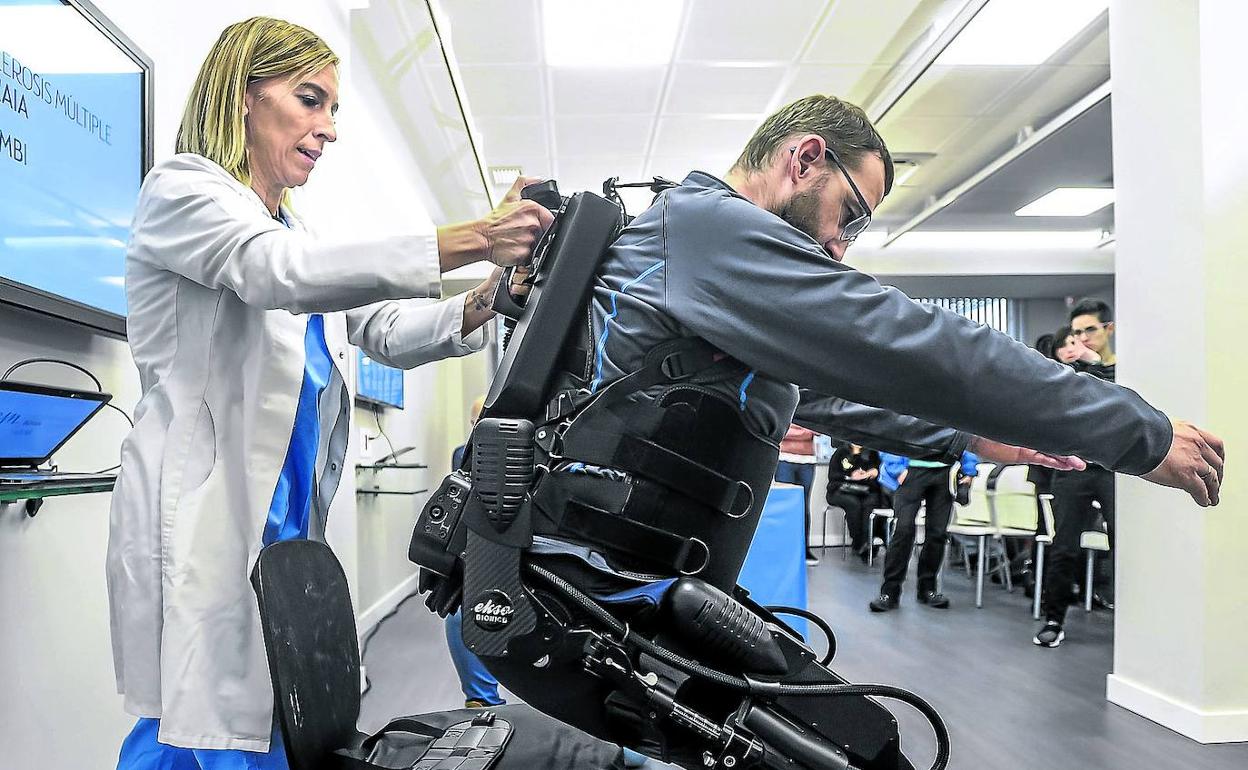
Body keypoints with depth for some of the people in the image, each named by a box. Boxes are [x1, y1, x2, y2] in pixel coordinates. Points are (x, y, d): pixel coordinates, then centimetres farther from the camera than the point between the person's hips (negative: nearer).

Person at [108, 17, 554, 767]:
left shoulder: (296, 235, 20)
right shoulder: (181, 187, -4)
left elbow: (385, 331, 14)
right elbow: (275, 272, -24)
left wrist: (490, 298, -6)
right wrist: (471, 240, -31)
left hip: (286, 523, 7)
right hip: (201, 522, -7)